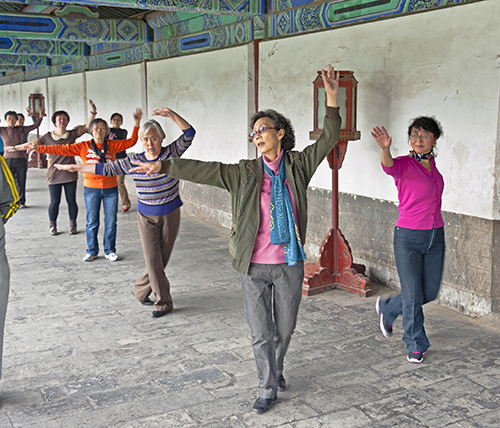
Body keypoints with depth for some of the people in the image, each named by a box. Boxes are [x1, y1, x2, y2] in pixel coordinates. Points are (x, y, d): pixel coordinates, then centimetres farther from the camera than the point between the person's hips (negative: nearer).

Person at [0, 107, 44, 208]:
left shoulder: (20, 129, 3)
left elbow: (35, 125, 4)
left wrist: (40, 116, -11)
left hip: (21, 160, 1)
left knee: (21, 182, 7)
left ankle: (22, 202, 19)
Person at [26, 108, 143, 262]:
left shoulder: (112, 145, 3)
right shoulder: (83, 146, 0)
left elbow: (130, 142, 8)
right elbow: (62, 149, -2)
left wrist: (137, 124, -1)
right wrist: (38, 148, -6)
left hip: (110, 189, 1)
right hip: (91, 189, 0)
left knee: (111, 221, 5)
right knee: (92, 222, 7)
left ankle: (110, 251, 18)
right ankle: (92, 251, 20)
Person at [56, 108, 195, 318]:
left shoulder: (171, 153, -7)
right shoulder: (133, 161, -4)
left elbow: (189, 133, -18)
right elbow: (106, 169, 2)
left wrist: (171, 114, -30)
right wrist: (75, 167, 3)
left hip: (171, 215, 0)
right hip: (146, 216, 0)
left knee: (161, 259, 9)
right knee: (153, 259, -5)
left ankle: (140, 290, 31)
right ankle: (163, 302, 8)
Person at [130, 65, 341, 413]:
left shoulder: (298, 165, 1)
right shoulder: (244, 172, -1)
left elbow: (328, 140, 2)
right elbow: (202, 170, -5)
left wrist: (332, 99, -7)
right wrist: (162, 166, -11)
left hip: (290, 264, 1)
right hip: (255, 266, -1)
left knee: (285, 329, 17)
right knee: (261, 333, 7)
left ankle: (276, 370, 44)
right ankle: (268, 388, 26)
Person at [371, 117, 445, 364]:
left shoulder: (431, 163, 8)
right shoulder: (404, 164, -11)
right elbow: (389, 167, -36)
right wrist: (385, 148, -56)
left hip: (435, 236, 6)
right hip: (408, 236, -6)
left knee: (430, 292, 13)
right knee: (413, 294, 0)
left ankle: (386, 309, 37)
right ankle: (416, 346, 21)